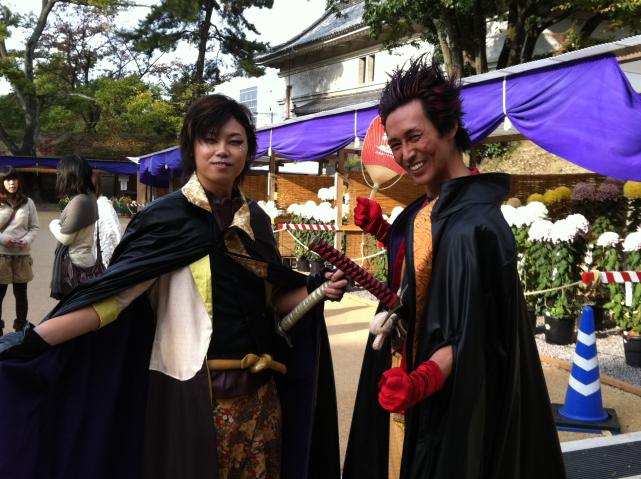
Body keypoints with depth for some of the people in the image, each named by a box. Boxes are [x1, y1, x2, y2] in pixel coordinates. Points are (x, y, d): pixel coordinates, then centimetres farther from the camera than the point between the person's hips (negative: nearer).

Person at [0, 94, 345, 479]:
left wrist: (317, 289, -3)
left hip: (259, 392, 5)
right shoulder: (169, 216, -9)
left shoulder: (257, 221, 7)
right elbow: (112, 295, -15)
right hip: (193, 391, -5)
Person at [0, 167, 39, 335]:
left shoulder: (27, 202, 4)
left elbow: (35, 227, 6)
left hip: (22, 255, 2)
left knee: (21, 294, 10)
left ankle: (21, 328, 22)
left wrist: (27, 240, -11)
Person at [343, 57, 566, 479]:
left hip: (447, 403, -9)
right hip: (407, 372, 9)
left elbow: (473, 334, -24)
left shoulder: (473, 221, -25)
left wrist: (421, 380, -39)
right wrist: (381, 231, 3)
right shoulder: (431, 203, 2)